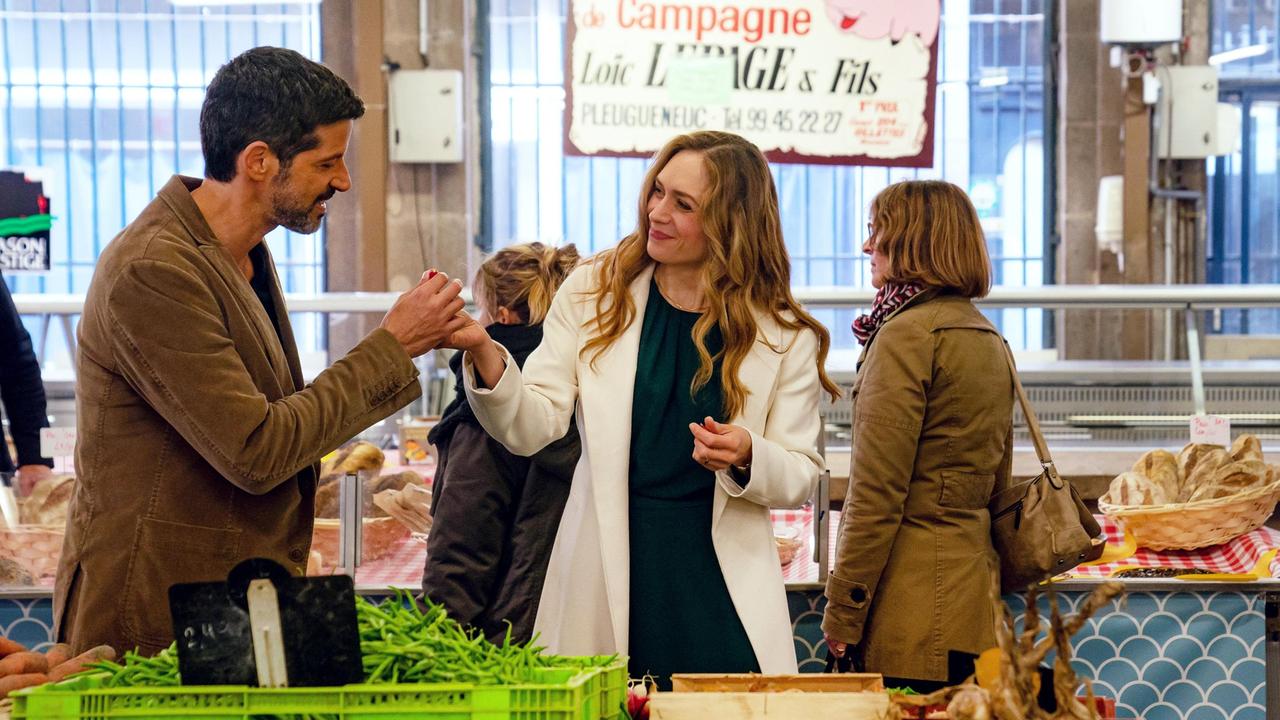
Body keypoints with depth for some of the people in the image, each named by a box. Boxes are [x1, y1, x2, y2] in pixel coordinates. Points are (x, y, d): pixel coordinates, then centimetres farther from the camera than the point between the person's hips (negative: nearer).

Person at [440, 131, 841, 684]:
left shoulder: (784, 336, 0)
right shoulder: (594, 292, 3)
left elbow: (800, 476, 3)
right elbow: (532, 428, -4)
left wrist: (745, 456, -18)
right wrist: (484, 354, -22)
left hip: (721, 586, 0)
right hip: (605, 576, 0)